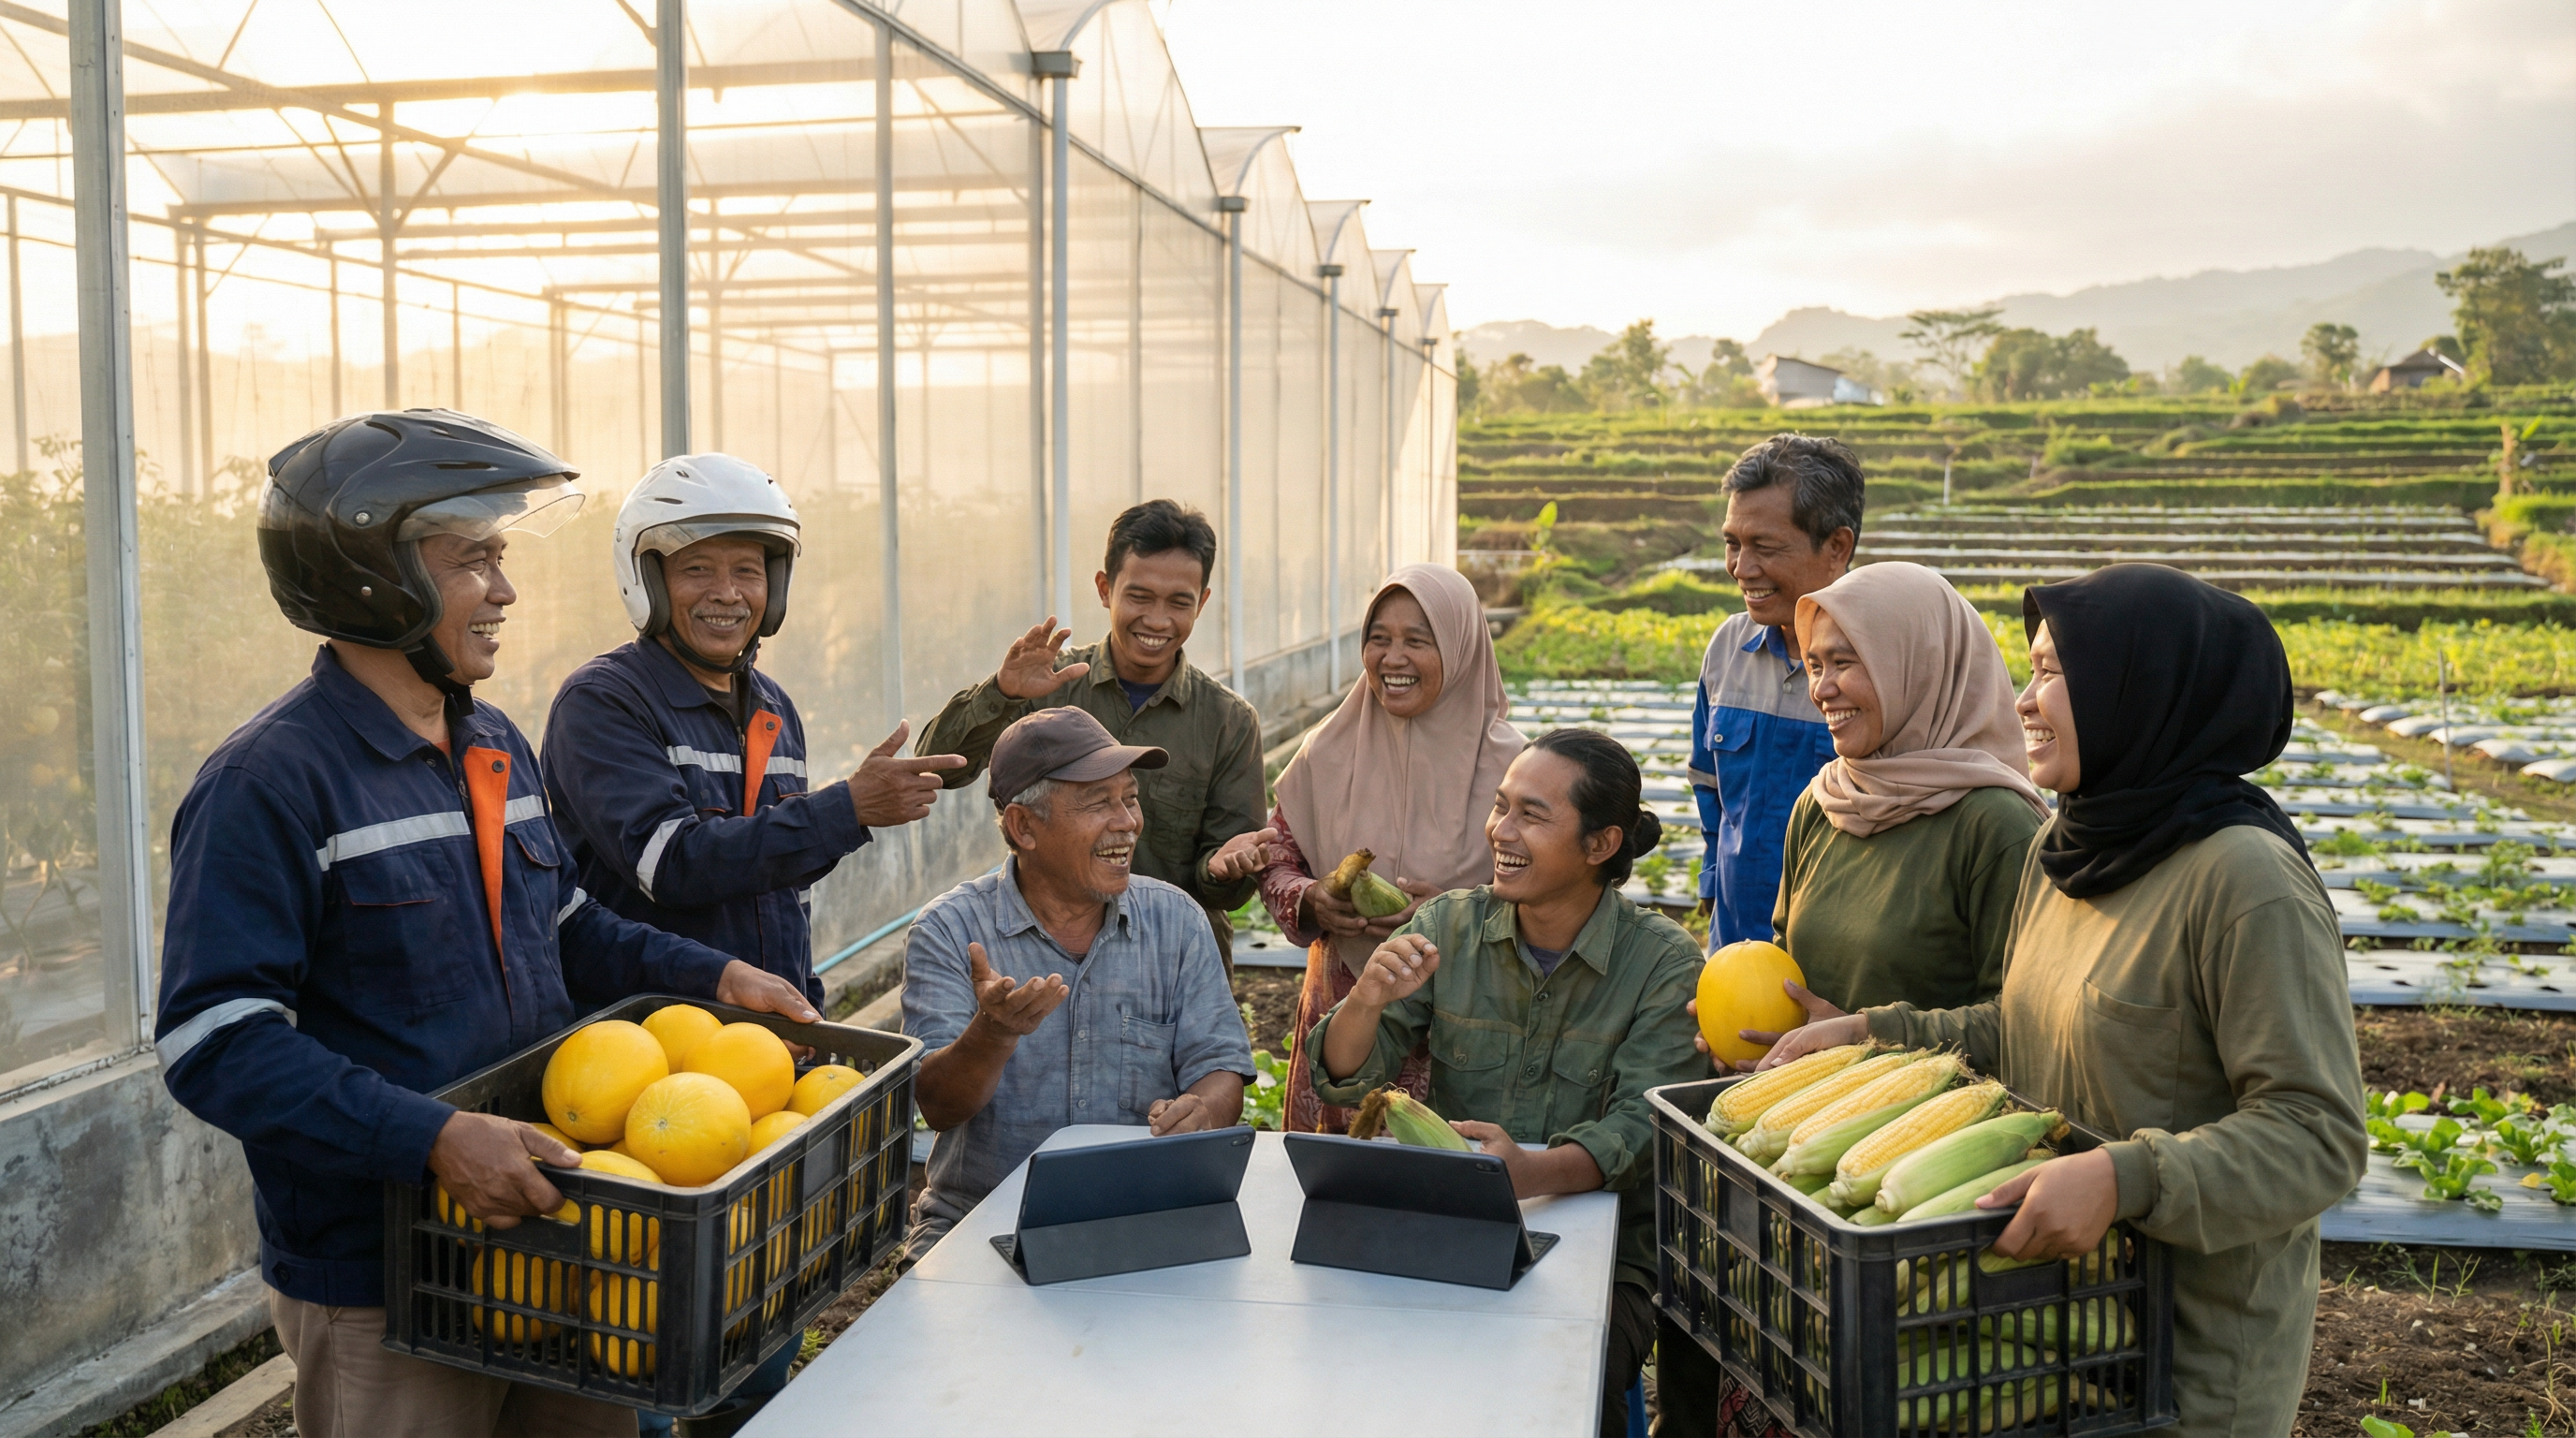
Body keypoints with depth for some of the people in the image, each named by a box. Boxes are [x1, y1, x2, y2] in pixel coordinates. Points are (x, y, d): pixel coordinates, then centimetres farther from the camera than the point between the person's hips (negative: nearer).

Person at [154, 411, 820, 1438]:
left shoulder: (496, 747, 10)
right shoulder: (270, 783, -17)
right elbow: (216, 1042, -22)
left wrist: (713, 977, 7)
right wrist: (433, 1138, -31)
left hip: (547, 1243, 8)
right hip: (376, 1289, -7)